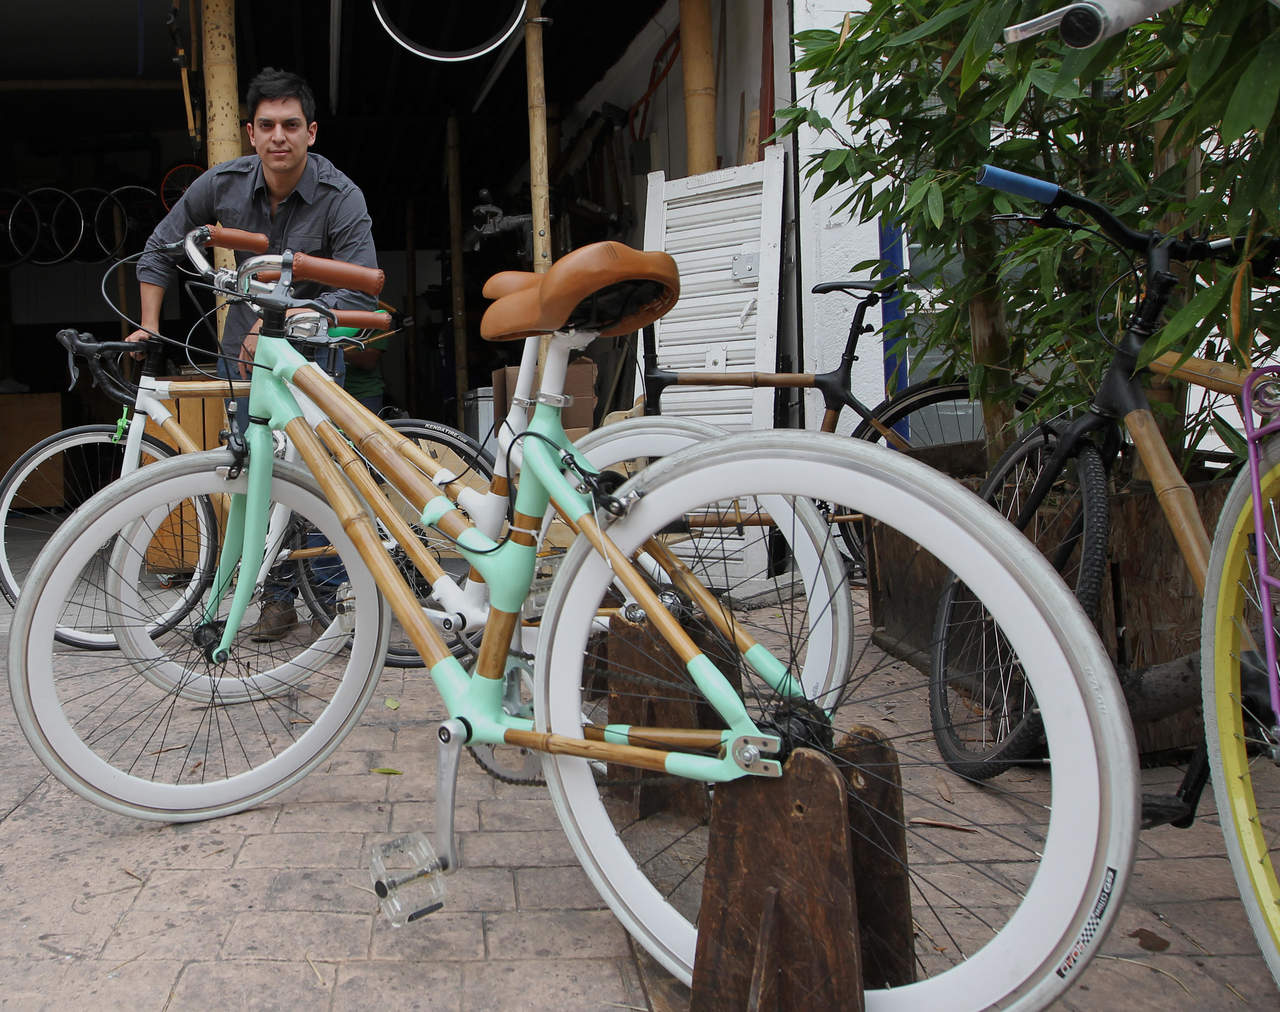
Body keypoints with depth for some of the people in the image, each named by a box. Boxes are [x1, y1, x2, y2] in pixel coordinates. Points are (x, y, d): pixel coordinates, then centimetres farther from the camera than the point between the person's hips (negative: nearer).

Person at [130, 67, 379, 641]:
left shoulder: (342, 199, -18)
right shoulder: (224, 184, -8)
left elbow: (360, 295, -26)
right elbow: (160, 250, 7)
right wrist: (149, 327, 0)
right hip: (243, 350, 3)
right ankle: (278, 600, 16)